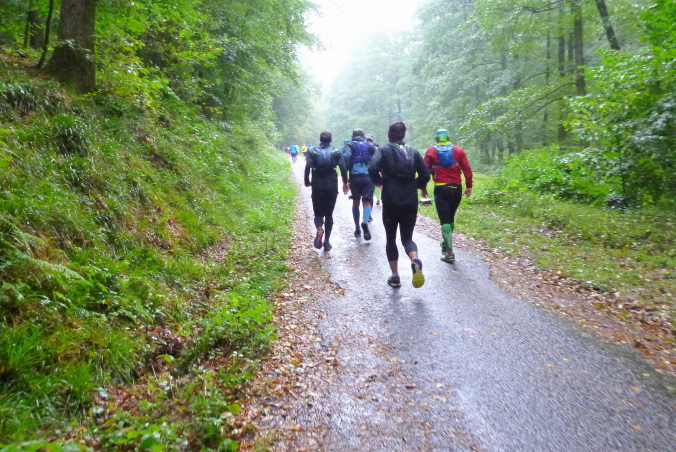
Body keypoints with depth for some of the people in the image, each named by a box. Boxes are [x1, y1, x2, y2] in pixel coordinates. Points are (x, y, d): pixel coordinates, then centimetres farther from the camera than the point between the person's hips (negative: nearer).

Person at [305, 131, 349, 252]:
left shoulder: (312, 152, 3)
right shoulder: (336, 152, 3)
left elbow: (307, 167, -10)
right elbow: (343, 168, -7)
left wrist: (307, 181, 1)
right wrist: (345, 182, 2)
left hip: (317, 187, 0)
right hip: (332, 187, 0)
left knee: (318, 213, 11)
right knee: (329, 214, 10)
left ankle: (319, 228, -23)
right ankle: (327, 242, 8)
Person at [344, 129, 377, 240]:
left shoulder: (350, 145, 8)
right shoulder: (370, 146, 14)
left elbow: (346, 158, -10)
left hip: (355, 177, 0)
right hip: (368, 177, 0)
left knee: (355, 202, 15)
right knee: (367, 201, -3)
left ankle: (357, 229, 18)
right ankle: (365, 221, -33)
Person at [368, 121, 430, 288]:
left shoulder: (384, 150, -2)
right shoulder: (413, 151, 7)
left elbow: (372, 169, -19)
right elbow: (425, 174, 3)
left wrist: (379, 181, 0)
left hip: (391, 201, -2)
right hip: (410, 202, 2)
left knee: (391, 239, 12)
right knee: (407, 237, 10)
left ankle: (395, 277, 11)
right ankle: (415, 259, -22)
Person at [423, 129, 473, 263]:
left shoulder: (431, 151, 0)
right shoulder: (458, 150, 5)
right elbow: (467, 169, 1)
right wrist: (469, 186, 7)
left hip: (441, 188, -3)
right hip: (456, 188, 3)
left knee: (445, 220, -3)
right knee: (450, 217, 19)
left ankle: (449, 252, -10)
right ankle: (446, 244, 36)